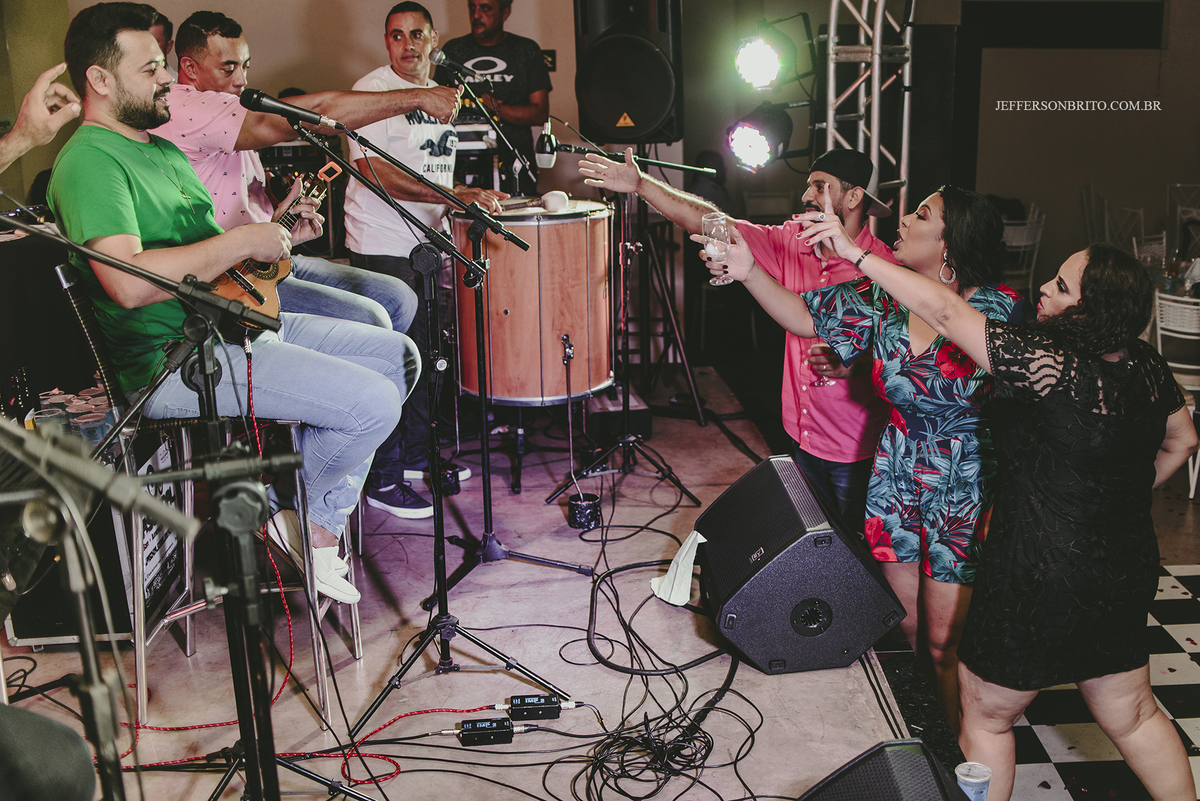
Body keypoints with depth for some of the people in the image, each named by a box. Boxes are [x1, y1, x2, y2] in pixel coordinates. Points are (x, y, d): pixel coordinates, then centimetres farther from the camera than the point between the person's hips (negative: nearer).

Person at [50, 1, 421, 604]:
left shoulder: (162, 149, 20)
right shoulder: (88, 160, -13)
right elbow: (129, 282, -28)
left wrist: (279, 236, 9)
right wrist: (243, 241, -21)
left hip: (238, 319, 11)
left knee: (399, 357, 8)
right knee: (374, 403, -22)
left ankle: (320, 533, 9)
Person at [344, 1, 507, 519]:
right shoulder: (372, 91, -10)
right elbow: (375, 171, -22)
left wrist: (475, 198, 15)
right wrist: (455, 196, -29)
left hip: (431, 243, 8)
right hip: (383, 247, -8)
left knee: (428, 353, 13)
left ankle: (417, 454, 27)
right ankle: (381, 480, 0)